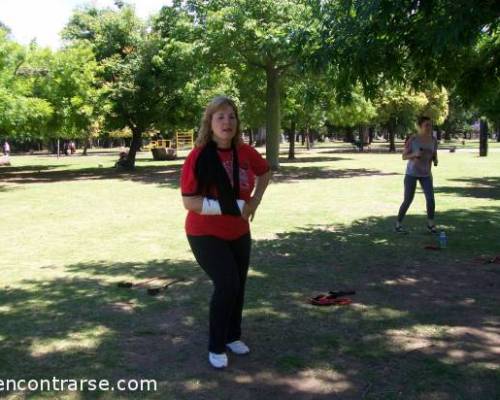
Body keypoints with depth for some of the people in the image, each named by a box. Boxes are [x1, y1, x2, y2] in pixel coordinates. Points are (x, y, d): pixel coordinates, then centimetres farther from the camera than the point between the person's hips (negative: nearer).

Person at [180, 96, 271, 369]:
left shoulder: (245, 153, -6)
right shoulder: (198, 157, -21)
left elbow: (265, 172, 15)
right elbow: (189, 201, -24)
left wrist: (255, 201, 1)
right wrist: (229, 207, -28)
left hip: (239, 233, 6)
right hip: (206, 234, -6)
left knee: (238, 286, 15)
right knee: (227, 285, -15)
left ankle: (233, 336, 38)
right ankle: (216, 347, 6)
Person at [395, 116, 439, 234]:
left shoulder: (433, 140, -1)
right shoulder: (412, 139, -13)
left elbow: (434, 156, 8)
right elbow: (404, 157, -10)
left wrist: (435, 161, -15)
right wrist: (415, 154, -29)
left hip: (426, 174, 4)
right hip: (411, 173, -4)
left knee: (431, 199, -9)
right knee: (408, 201, -6)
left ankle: (430, 225, 9)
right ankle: (398, 225, 10)